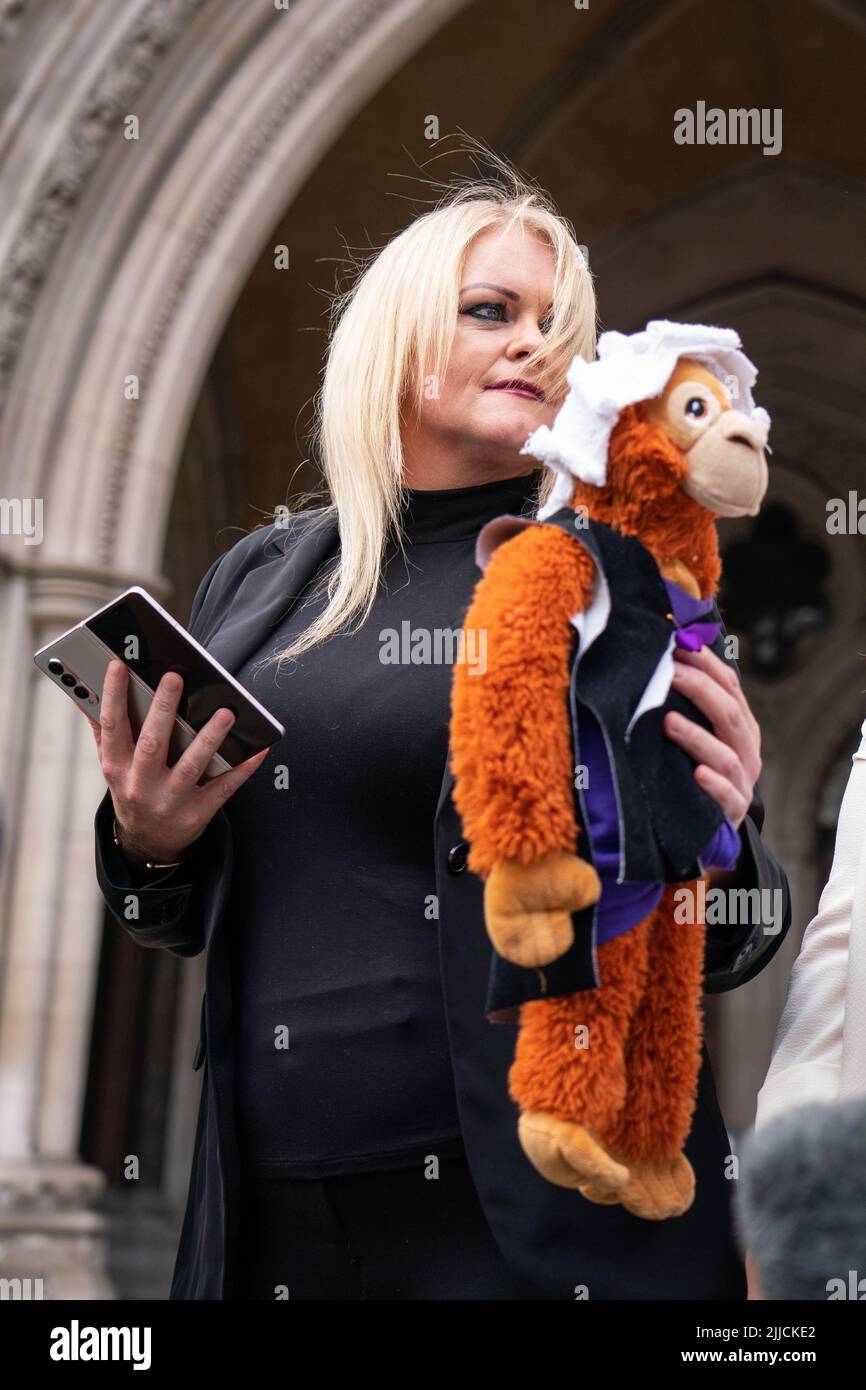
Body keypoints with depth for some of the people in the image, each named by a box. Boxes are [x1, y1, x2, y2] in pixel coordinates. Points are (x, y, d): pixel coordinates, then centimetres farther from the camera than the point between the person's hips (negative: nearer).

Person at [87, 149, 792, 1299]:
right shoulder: (258, 581, 7)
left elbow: (728, 948, -2)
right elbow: (187, 922, 15)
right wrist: (146, 843, -7)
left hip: (544, 1219, -3)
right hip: (274, 1214, 4)